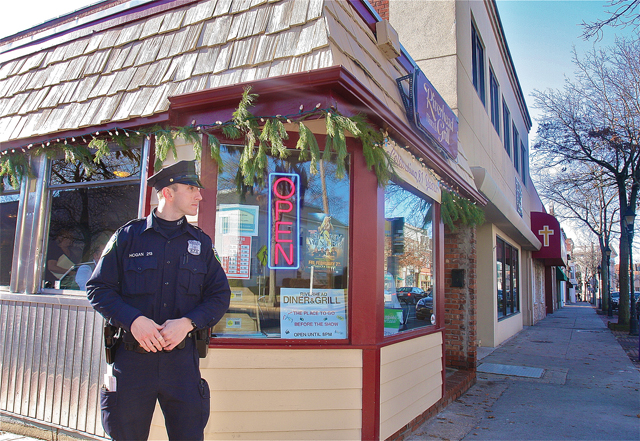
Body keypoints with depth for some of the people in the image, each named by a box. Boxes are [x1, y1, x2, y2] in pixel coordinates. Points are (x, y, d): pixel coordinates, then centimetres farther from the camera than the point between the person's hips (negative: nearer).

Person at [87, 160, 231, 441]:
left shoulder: (201, 243, 9)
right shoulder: (128, 236, 3)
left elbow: (220, 295, 7)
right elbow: (98, 289, 2)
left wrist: (188, 322, -10)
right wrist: (133, 320, -13)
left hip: (181, 358, 1)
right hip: (132, 358, -1)